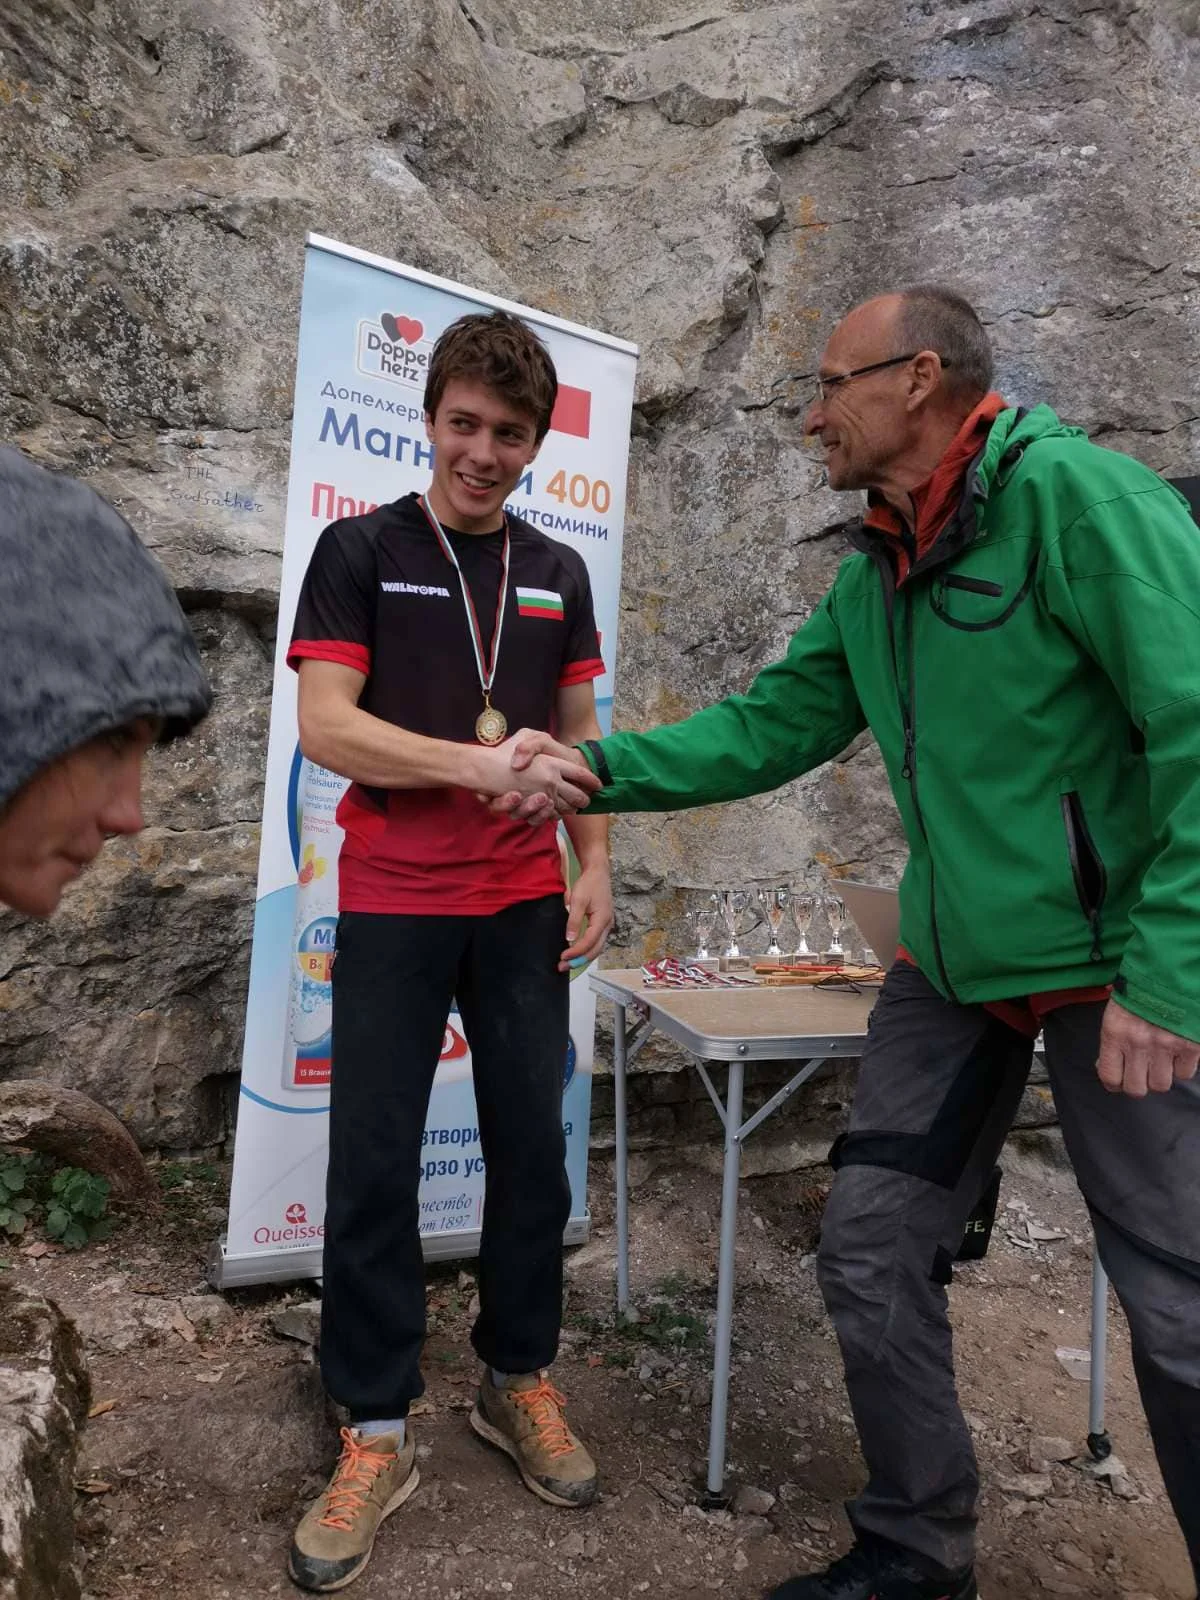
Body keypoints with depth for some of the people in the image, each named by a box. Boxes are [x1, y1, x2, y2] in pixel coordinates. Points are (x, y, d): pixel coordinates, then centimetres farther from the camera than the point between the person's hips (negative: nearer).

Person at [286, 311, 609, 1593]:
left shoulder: (558, 573, 10)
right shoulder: (360, 550, -2)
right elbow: (324, 727, -12)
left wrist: (594, 865, 3)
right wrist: (482, 762, -24)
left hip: (525, 907, 4)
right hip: (391, 907, -3)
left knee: (531, 1148, 9)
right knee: (373, 1162, 3)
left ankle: (516, 1381, 30)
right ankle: (377, 1434, 20)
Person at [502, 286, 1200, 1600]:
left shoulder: (1076, 496, -15)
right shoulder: (874, 575, 9)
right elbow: (770, 727, 9)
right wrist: (598, 768, -2)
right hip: (951, 962, 7)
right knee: (872, 1250, 9)